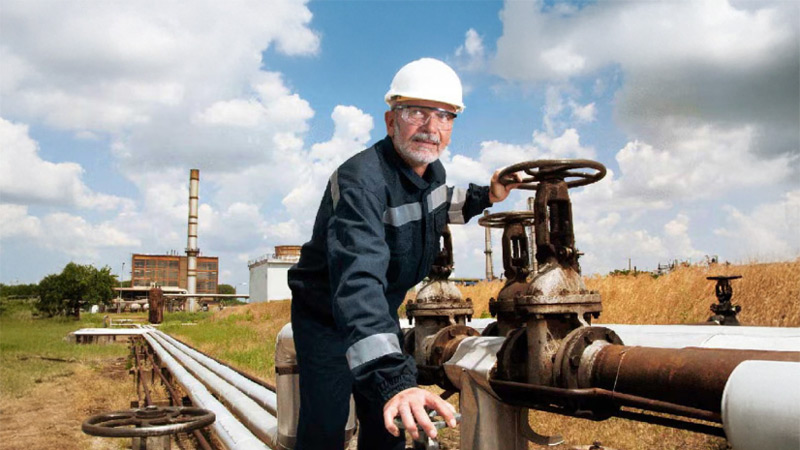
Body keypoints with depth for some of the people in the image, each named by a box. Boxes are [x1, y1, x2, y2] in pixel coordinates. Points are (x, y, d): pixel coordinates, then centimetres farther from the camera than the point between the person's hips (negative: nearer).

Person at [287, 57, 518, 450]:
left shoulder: (431, 168, -5)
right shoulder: (362, 180, -33)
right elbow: (358, 280, -47)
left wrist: (485, 197, 3)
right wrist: (393, 380, -58)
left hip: (382, 315, 7)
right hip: (326, 318, -7)